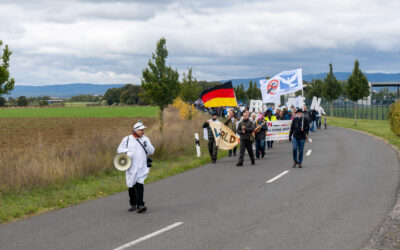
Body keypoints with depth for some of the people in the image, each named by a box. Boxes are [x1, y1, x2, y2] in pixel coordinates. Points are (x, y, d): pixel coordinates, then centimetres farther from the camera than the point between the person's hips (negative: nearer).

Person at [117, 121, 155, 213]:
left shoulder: (145, 139, 8)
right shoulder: (127, 139, 4)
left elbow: (151, 152, 6)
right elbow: (119, 150, 6)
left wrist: (146, 145, -12)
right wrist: (127, 151, -12)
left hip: (142, 167, -1)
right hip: (131, 167, 1)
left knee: (139, 185, -14)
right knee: (131, 186, 7)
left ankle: (140, 205, -17)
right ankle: (133, 204, 22)